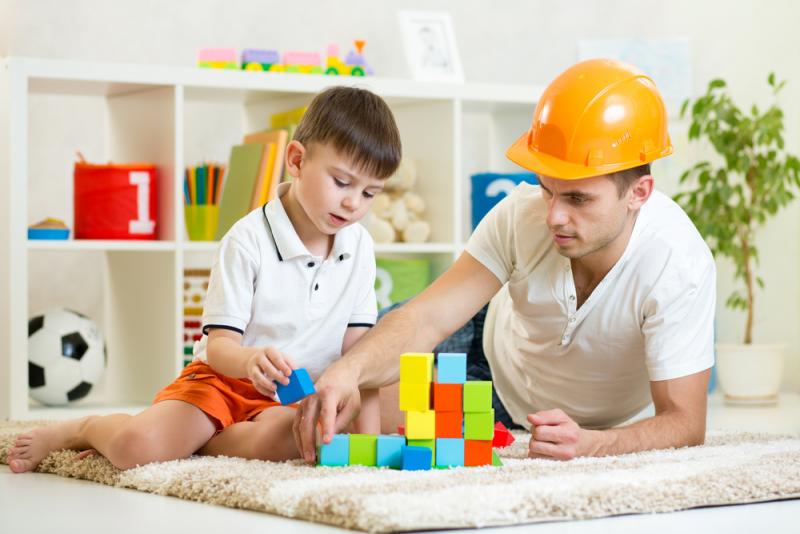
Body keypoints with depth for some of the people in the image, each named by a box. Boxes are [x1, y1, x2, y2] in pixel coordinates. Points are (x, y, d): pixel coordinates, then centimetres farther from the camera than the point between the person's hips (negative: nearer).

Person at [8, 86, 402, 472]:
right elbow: (219, 345, -16)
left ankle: (187, 443, -9)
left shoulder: (359, 246, 1)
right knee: (135, 447, -29)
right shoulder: (248, 240, -14)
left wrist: (368, 429, -9)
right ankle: (81, 430, 8)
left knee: (284, 439, -36)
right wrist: (250, 360, -40)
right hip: (223, 380, -3)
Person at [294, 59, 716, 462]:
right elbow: (427, 317, -34)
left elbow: (684, 421, -37)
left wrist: (589, 444, -57)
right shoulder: (522, 214, -32)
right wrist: (349, 369, -55)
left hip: (593, 428, 1)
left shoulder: (679, 266, -39)